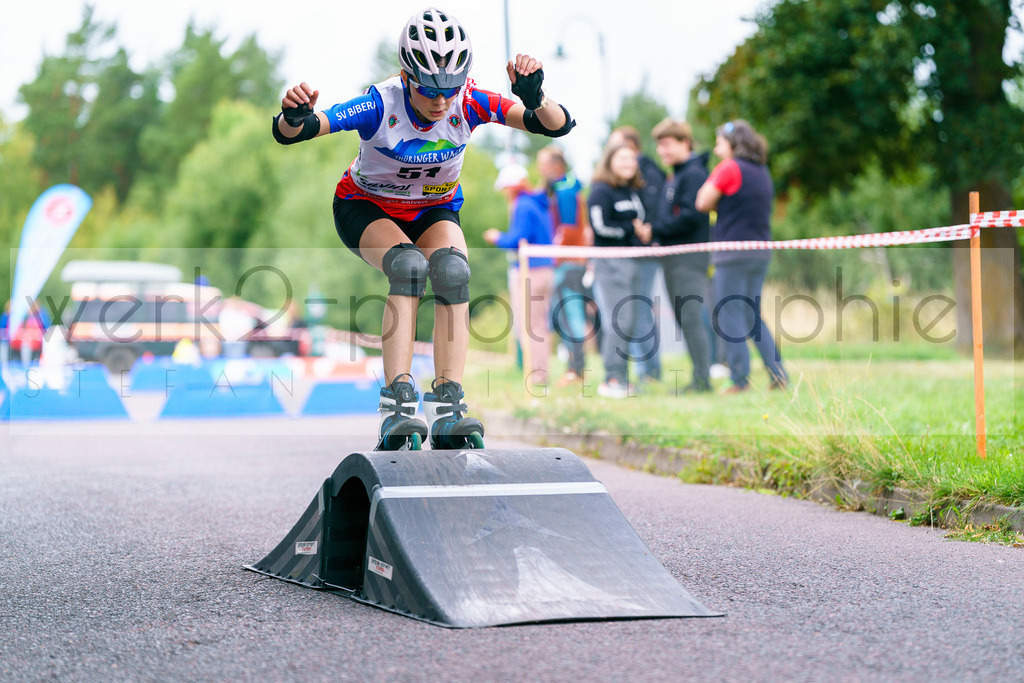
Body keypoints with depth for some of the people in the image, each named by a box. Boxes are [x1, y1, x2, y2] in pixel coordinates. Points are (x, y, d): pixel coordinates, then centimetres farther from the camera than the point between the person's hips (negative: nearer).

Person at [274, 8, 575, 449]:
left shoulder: (469, 103, -24)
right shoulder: (381, 105, -30)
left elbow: (557, 126, -30)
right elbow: (288, 134, -36)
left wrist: (534, 98, -51)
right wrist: (294, 117, -59)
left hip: (433, 210, 2)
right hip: (366, 209, -2)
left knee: (452, 269, -29)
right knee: (409, 263, -33)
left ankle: (448, 407, -27)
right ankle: (397, 405, -36)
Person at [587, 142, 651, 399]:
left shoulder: (634, 192, 19)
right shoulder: (601, 191, -6)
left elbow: (641, 222, 28)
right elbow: (601, 226, -15)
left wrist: (646, 233, 6)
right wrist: (632, 229, -8)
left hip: (632, 261, 8)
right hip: (610, 262, -8)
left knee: (629, 324, 7)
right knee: (618, 321, -13)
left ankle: (622, 378, 12)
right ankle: (612, 380, -12)